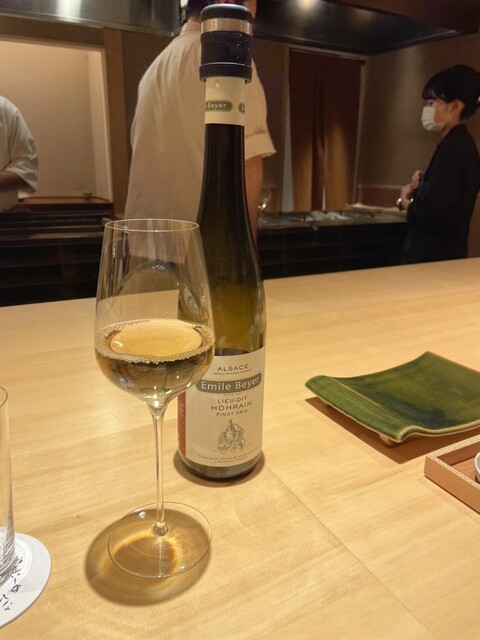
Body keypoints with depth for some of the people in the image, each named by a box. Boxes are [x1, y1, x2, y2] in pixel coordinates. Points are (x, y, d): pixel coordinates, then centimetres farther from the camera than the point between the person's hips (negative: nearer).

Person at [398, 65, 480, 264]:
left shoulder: (453, 147, -16)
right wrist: (421, 187, 2)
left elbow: (435, 211, -27)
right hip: (443, 252, 9)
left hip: (435, 256, -9)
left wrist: (406, 202, -7)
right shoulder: (460, 144, 13)